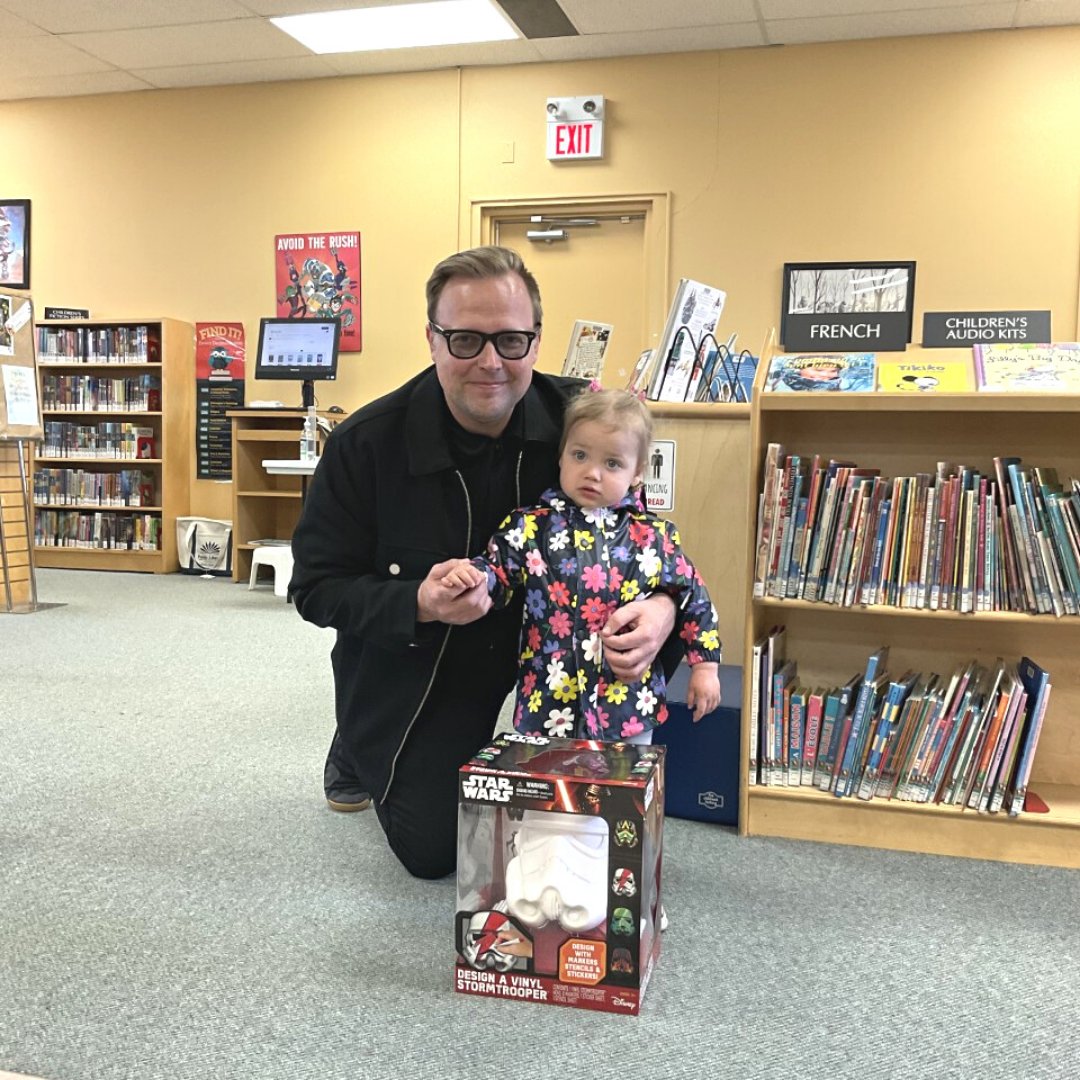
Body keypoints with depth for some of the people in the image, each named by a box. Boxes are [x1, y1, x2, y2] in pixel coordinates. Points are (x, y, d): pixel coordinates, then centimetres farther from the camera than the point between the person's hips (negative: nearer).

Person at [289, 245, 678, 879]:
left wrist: (661, 608, -30)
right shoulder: (366, 443, -21)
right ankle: (358, 753, 33)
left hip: (529, 653, 2)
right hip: (410, 673, -2)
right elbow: (315, 586, -15)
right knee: (433, 851, 1)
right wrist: (416, 605, -34)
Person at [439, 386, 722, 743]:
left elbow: (692, 596, 7)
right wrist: (472, 574, -26)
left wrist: (705, 665, 6)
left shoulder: (654, 537, 0)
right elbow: (496, 570, -3)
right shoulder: (530, 527, -3)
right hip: (546, 705, 0)